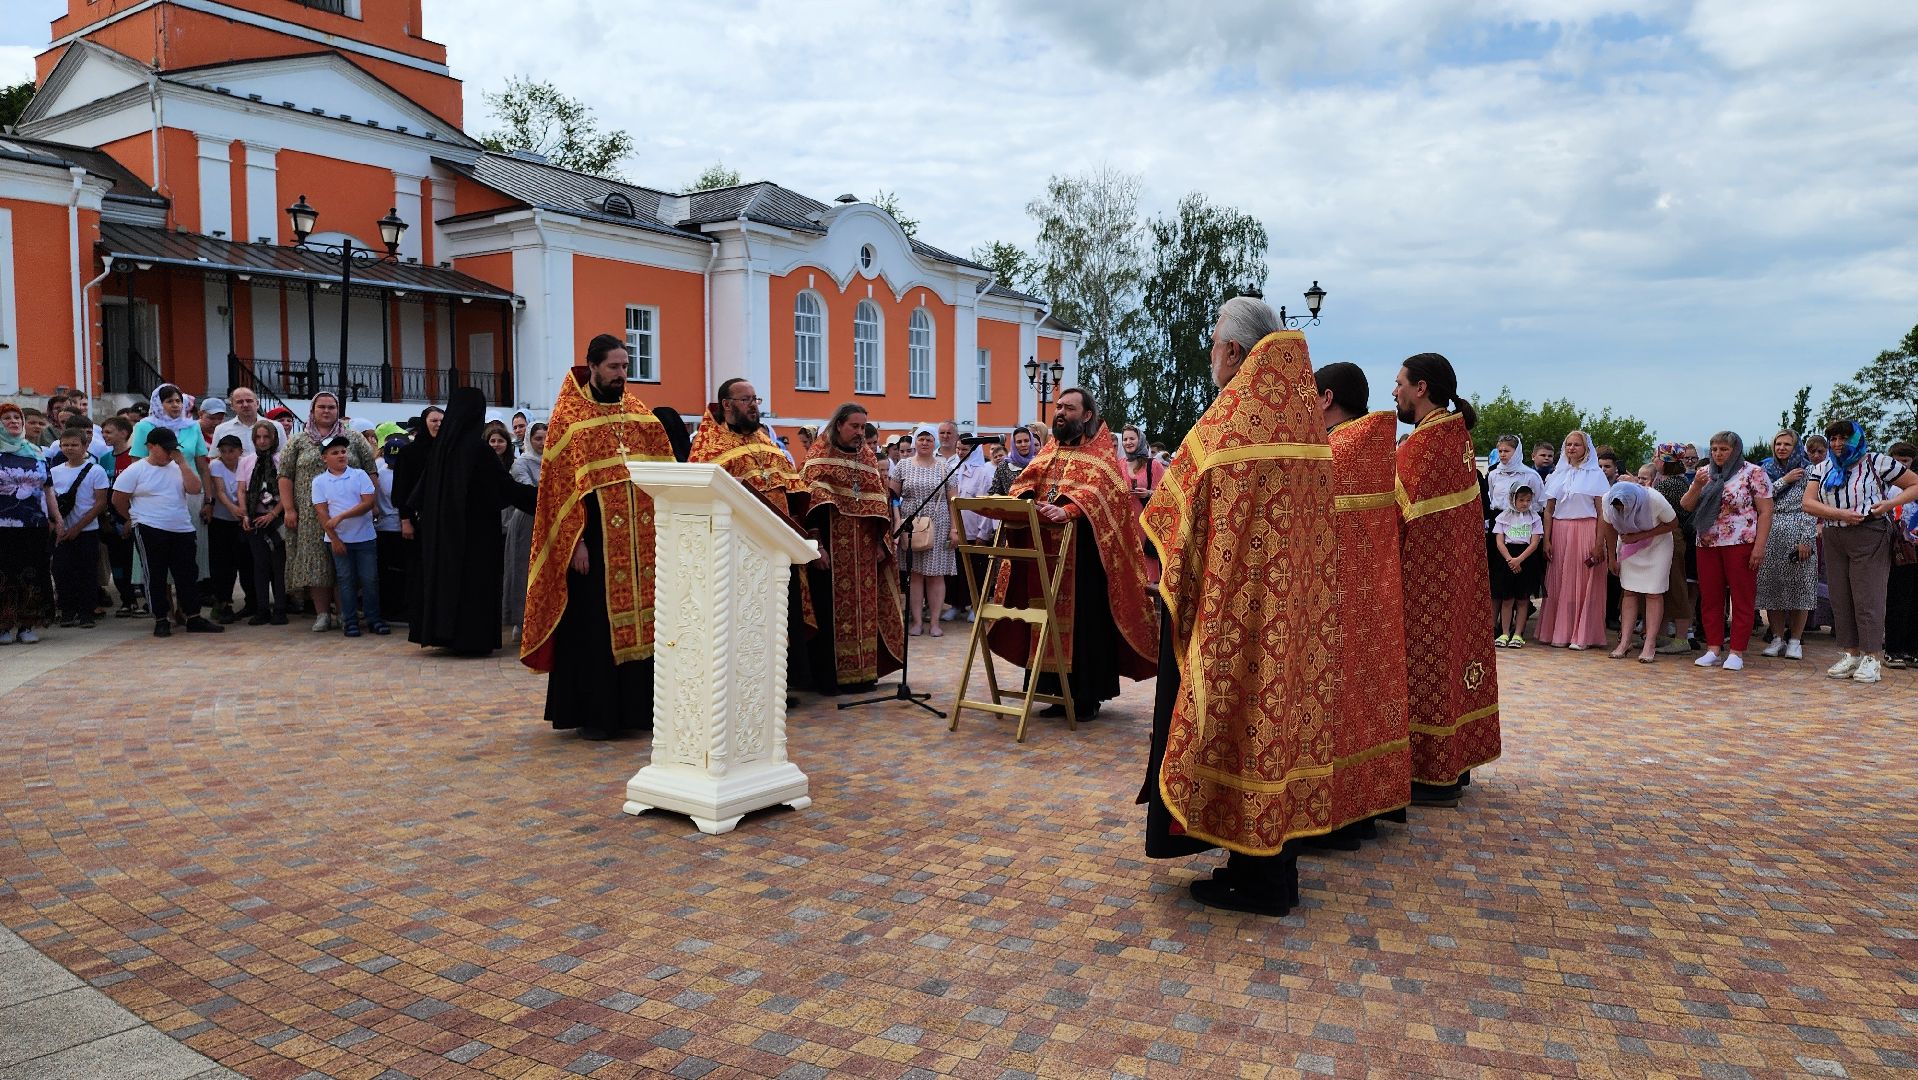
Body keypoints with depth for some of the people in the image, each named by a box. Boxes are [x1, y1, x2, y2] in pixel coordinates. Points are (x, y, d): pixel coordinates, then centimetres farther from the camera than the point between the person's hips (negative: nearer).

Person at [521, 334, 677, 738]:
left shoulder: (641, 413, 11)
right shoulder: (569, 416, -3)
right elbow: (561, 483, -7)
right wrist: (576, 541, -14)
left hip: (640, 542, 5)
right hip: (594, 542, -5)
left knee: (639, 621, 8)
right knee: (593, 626, 1)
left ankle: (636, 706, 18)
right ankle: (593, 714, 11)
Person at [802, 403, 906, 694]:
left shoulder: (866, 455, 13)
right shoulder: (820, 453, -3)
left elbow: (878, 499, 13)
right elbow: (812, 499, -11)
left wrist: (880, 541, 5)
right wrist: (816, 544, -19)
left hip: (863, 548, 5)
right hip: (833, 547, -5)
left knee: (863, 607, 7)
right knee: (833, 608, -2)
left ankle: (861, 671, 15)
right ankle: (829, 676, 5)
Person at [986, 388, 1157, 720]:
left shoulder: (1101, 450, -1)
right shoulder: (1050, 448, 19)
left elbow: (1099, 486, -18)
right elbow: (1027, 480, 10)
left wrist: (1067, 510, -34)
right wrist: (1022, 501, -13)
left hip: (1084, 552, -6)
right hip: (1046, 549, 6)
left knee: (1084, 618, -3)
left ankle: (1088, 696, 6)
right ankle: (1058, 691, 13)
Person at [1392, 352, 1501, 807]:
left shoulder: (1424, 442, -19)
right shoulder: (1457, 433, 10)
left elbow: (1397, 514, -20)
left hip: (1426, 579, -9)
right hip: (1456, 575, 9)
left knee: (1427, 665, -2)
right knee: (1451, 654, 14)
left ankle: (1433, 777, 5)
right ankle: (1456, 762, 23)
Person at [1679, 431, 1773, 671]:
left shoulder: (1753, 473, -1)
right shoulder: (1704, 473, 13)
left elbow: (1765, 511, -5)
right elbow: (1686, 506, 10)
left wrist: (1759, 546, -12)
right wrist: (1697, 486, -9)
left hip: (1741, 544, -5)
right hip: (1707, 544, 5)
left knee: (1742, 599, -1)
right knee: (1709, 598, 6)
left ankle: (1736, 652, 3)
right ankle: (1713, 650, 13)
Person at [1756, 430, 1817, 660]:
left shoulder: (1808, 471, 2)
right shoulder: (1767, 470, 14)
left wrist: (1806, 539, -12)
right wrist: (1785, 480, -8)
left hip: (1797, 534, -4)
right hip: (1771, 534, 4)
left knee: (1798, 586, -2)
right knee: (1771, 586, 3)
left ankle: (1795, 641, 3)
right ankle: (1777, 639, 10)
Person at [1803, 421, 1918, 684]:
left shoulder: (1876, 462, -1)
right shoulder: (1822, 469, 12)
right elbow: (1809, 503, 1)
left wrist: (1891, 503, -14)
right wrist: (1841, 514, -13)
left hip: (1870, 537, -5)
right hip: (1834, 539, 5)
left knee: (1868, 598, -6)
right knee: (1840, 598, 6)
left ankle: (1871, 659, -1)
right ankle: (1851, 655, 14)